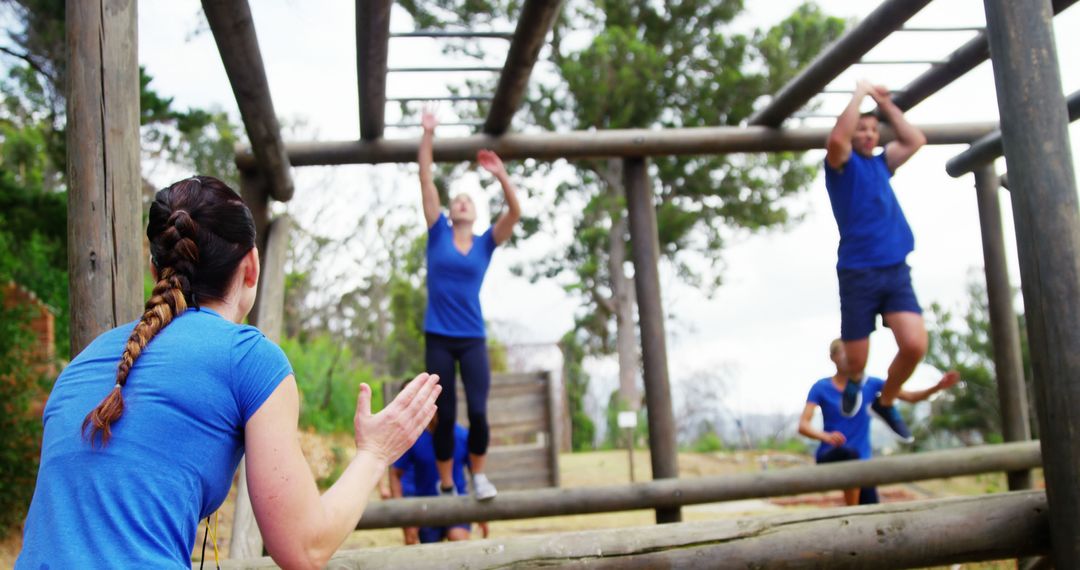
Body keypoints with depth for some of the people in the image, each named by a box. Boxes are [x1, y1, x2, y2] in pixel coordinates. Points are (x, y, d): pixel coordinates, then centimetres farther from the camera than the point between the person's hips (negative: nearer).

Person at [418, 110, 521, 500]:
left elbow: (515, 212, -9)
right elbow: (426, 181, 0)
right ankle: (447, 487, 18)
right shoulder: (438, 235, 5)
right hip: (438, 338, 0)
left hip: (472, 339, 0)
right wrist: (428, 135, -5)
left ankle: (478, 475, 14)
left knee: (478, 411, -10)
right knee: (445, 417, 3)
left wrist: (501, 175, -21)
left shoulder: (485, 243, 6)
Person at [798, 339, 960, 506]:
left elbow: (911, 397, 5)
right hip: (830, 457, -4)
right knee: (850, 454, -37)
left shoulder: (870, 384, 4)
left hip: (862, 461, 4)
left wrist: (938, 387, -13)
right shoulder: (821, 388, -4)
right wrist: (826, 436, -34)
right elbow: (803, 425, -14)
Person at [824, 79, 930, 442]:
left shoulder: (880, 164, 19)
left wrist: (885, 104, 20)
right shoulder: (842, 164, 2)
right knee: (856, 360, -1)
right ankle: (855, 380, 38)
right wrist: (859, 94, -9)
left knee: (915, 345, -14)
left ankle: (885, 402, 13)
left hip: (897, 271, 4)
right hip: (858, 273, -4)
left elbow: (916, 140, 21)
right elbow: (836, 138, -19)